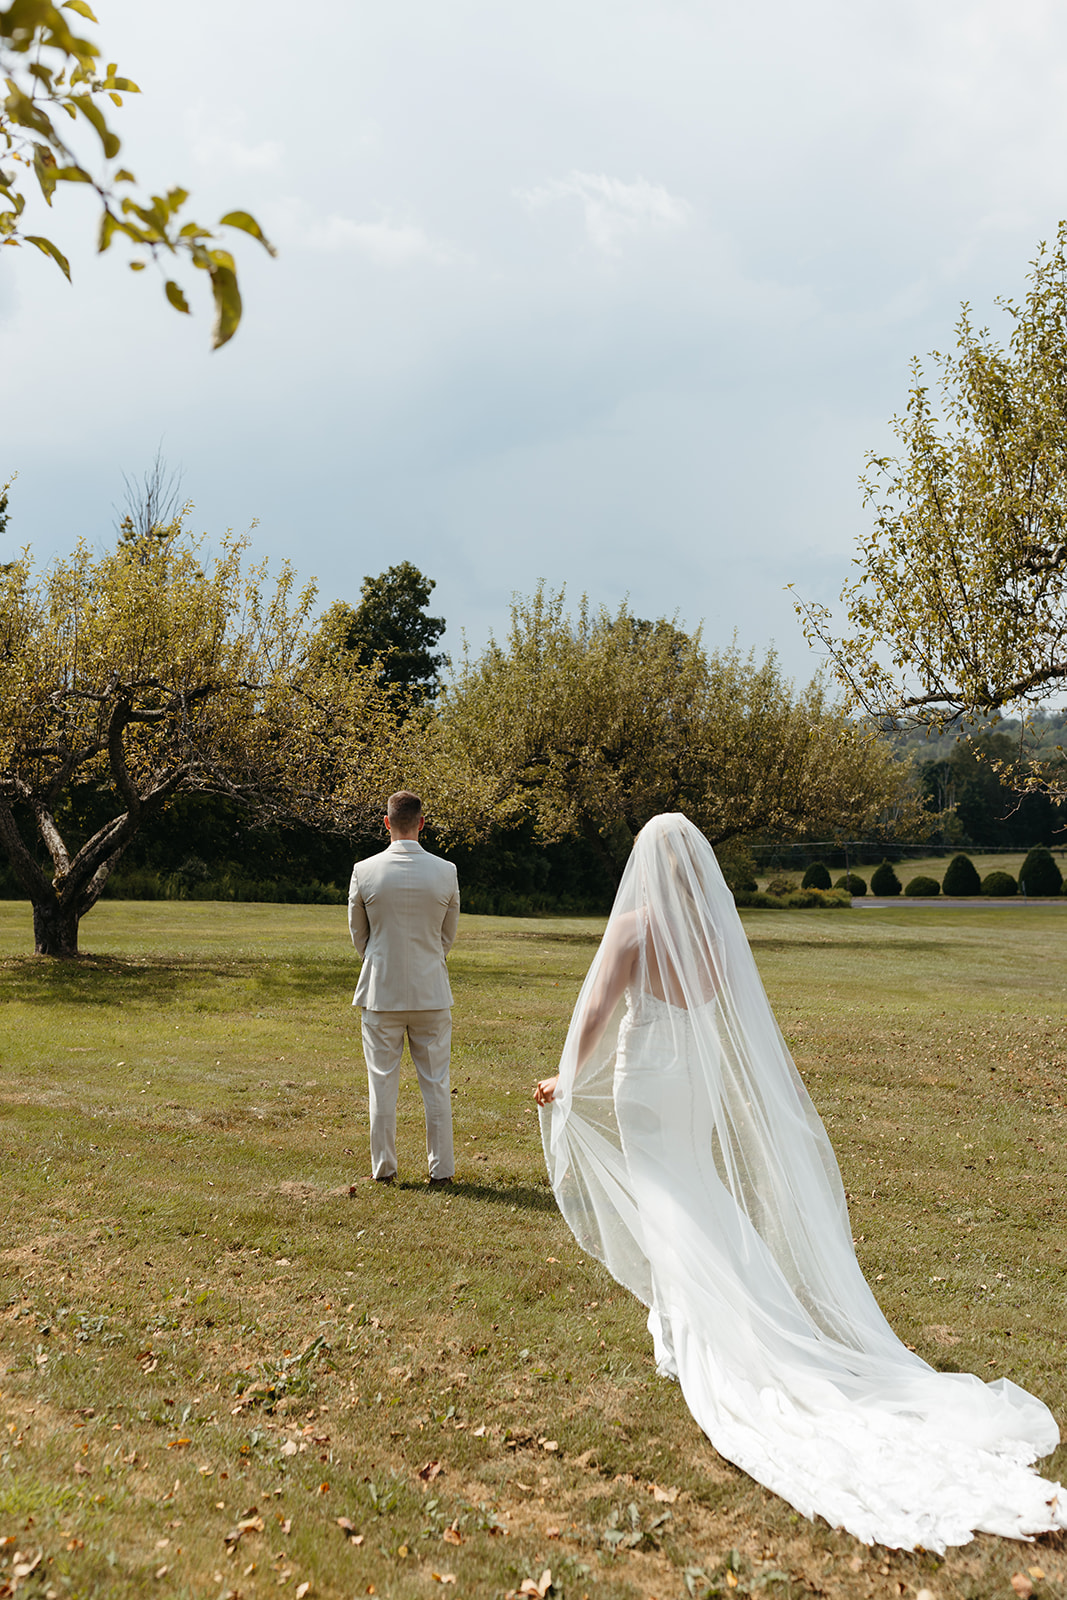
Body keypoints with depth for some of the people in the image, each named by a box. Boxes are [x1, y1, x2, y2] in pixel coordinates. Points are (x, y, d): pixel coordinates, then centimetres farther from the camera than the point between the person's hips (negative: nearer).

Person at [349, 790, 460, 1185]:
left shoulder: (364, 871, -8)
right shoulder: (445, 872, -6)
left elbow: (358, 934, 6)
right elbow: (449, 935, 7)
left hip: (381, 990, 0)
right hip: (431, 991, 1)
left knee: (382, 1083, 10)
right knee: (435, 1084, 9)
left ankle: (383, 1167, 17)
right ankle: (441, 1168, 16)